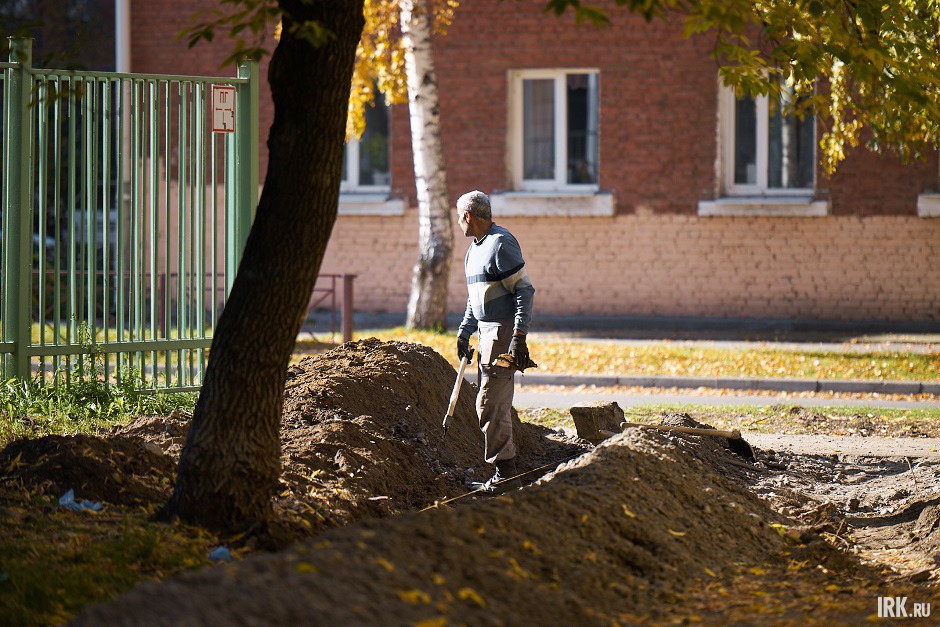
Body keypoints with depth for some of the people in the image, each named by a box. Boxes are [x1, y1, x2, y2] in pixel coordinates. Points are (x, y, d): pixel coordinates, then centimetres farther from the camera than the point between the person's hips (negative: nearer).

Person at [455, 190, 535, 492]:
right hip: (487, 332, 10)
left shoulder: (501, 243, -14)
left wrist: (519, 337, -22)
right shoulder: (474, 249, 17)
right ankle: (505, 473, 15)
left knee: (490, 404, -11)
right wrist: (464, 332, 20)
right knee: (496, 404, 11)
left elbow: (525, 290, -17)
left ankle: (505, 474, -7)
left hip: (504, 331, -10)